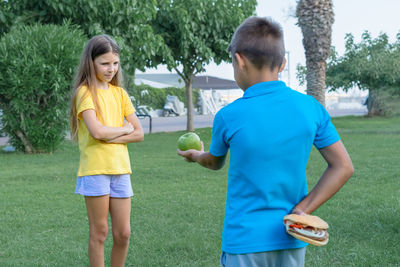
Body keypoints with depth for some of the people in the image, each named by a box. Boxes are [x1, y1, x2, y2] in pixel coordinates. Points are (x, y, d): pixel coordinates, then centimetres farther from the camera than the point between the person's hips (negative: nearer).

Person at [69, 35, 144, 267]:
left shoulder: (120, 93, 12)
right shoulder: (85, 92, -5)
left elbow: (139, 134, 7)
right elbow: (97, 131, -18)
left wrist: (110, 137, -9)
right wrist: (125, 128, -2)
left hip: (120, 169, 5)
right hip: (95, 170, -5)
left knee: (123, 233, 5)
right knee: (99, 232, 2)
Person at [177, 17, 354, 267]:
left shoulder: (228, 117, -12)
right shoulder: (311, 108, -4)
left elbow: (214, 162, 9)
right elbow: (342, 167, -1)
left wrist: (195, 155, 32)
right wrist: (302, 210, -2)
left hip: (245, 240, -3)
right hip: (292, 240, 3)